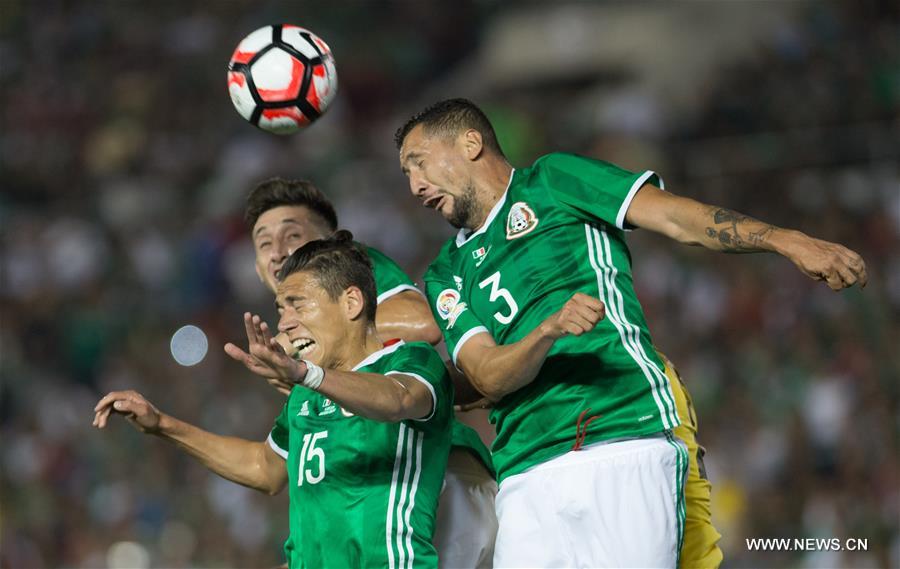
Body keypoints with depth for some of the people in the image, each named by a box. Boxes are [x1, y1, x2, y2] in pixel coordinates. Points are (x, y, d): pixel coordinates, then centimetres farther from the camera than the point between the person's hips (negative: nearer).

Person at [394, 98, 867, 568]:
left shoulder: (553, 180, 12)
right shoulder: (445, 277, 22)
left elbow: (679, 219, 1)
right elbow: (487, 377, 4)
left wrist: (789, 242, -13)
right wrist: (549, 330, -16)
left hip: (625, 448, -4)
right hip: (526, 480, 4)